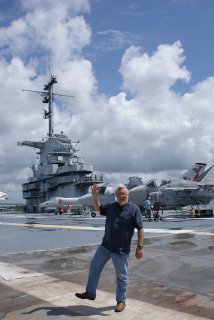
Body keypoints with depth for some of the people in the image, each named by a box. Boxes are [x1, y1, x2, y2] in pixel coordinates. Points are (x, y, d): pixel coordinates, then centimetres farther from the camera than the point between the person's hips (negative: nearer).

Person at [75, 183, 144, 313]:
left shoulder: (134, 209, -13)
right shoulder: (111, 206, 4)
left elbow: (140, 229, -13)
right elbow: (98, 208, 21)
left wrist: (140, 247, -19)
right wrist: (95, 195, 4)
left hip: (121, 250, -6)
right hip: (105, 246, 6)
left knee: (121, 276, 7)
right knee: (94, 266, 15)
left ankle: (121, 301, 25)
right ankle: (90, 293, 32)